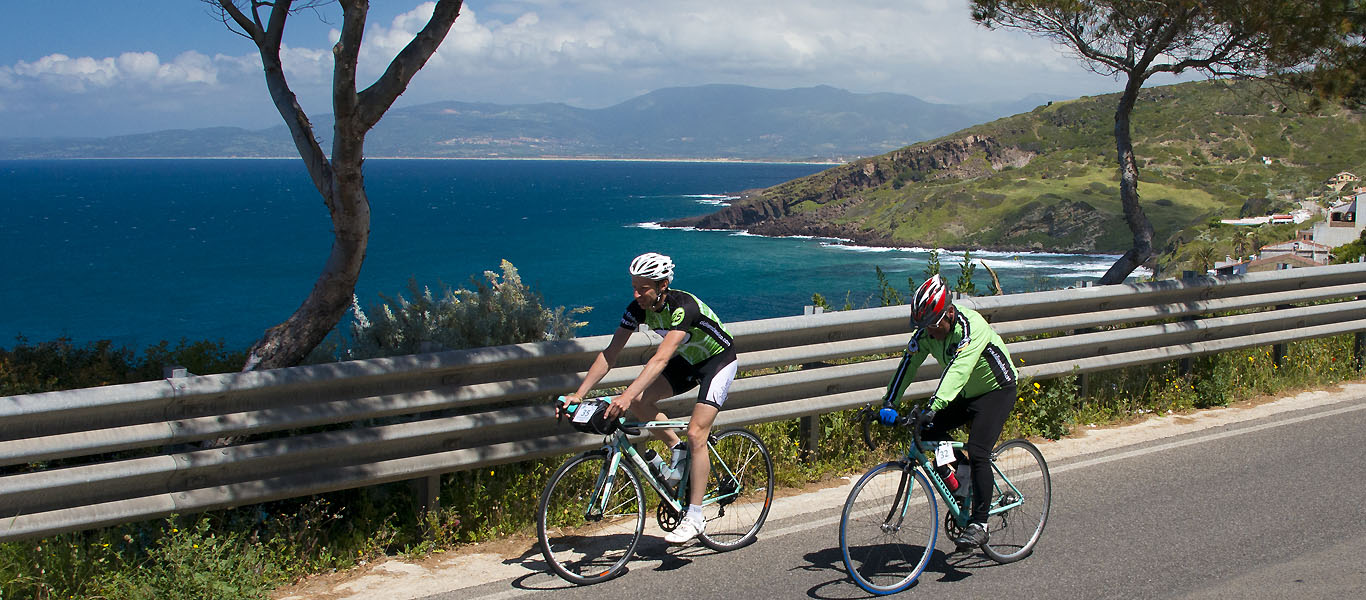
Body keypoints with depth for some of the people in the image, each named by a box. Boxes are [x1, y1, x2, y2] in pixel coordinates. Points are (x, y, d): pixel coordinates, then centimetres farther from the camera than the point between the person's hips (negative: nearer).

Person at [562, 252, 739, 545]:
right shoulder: (639, 308, -15)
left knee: (696, 435, -17)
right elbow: (610, 353, -16)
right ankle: (677, 450, 7)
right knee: (639, 400, -15)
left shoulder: (684, 307, -35)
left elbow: (661, 358, -46)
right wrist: (578, 394, -25)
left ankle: (695, 516, -10)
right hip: (687, 360, 7)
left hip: (718, 360, -7)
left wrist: (628, 395, -56)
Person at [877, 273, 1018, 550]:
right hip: (965, 394, 7)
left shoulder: (971, 327, -32)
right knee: (929, 432, -12)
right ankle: (962, 478, 10)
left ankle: (979, 524, -13)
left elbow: (958, 369, -44)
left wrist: (934, 407, -56)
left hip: (996, 391, -7)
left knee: (976, 452, -22)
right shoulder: (926, 331, -11)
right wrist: (889, 403, -27)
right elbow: (908, 364, -14)